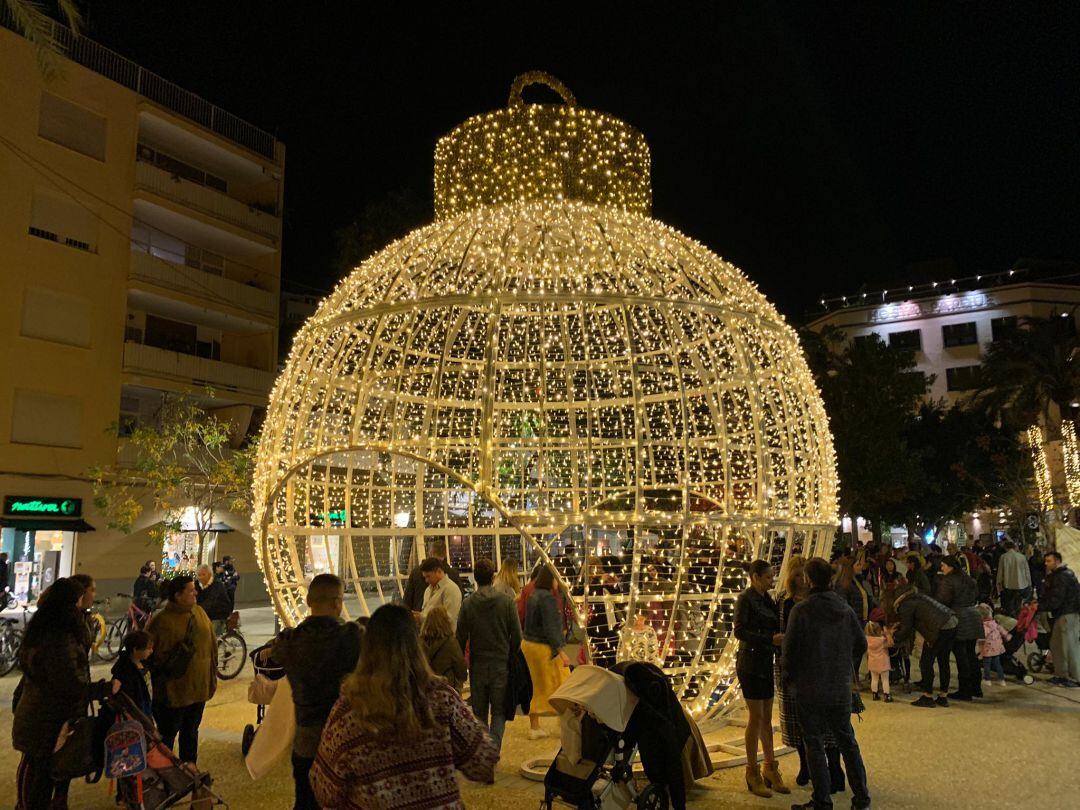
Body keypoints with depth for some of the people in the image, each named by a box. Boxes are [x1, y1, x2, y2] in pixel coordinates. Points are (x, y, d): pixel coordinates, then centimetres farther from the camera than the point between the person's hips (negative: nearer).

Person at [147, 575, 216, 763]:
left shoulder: (199, 613, 3)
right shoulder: (161, 620, -17)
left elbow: (212, 646, 10)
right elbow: (154, 656, -16)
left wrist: (213, 675, 11)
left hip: (199, 688, 6)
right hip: (173, 690, -6)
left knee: (191, 732, 20)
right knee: (167, 735, 10)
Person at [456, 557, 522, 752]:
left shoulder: (468, 604, -5)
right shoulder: (506, 601, -6)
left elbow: (461, 637, -1)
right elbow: (517, 635, -4)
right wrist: (512, 657, 11)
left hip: (477, 664, 1)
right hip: (501, 663, -1)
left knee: (479, 712, 13)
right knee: (499, 711, 7)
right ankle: (494, 749, -9)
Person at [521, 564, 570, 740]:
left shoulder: (533, 596, 7)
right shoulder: (547, 598, -19)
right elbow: (550, 627, -22)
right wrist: (561, 652, -20)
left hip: (528, 644, 9)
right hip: (544, 647, -9)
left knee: (539, 687, 17)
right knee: (562, 686, 5)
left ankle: (534, 727, 22)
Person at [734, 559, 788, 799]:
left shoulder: (766, 599, 12)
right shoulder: (745, 599, -11)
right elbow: (739, 631, -20)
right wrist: (771, 639, -26)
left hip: (766, 664, 7)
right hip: (750, 664, -7)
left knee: (766, 718, 12)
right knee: (756, 718, -2)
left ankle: (770, 769, 21)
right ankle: (753, 773, 8)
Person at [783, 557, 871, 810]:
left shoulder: (801, 610, -17)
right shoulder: (844, 607, -1)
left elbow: (790, 649, -13)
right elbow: (861, 645, 6)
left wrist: (789, 679, 3)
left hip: (810, 690, -5)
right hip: (841, 688, 5)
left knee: (814, 744, 7)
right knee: (847, 741, 17)